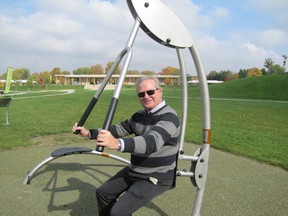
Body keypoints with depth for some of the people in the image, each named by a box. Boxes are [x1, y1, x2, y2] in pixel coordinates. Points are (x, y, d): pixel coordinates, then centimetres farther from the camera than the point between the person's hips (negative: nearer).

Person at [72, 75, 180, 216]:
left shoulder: (169, 117, -22)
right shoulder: (139, 115, 5)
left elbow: (152, 142, -40)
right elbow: (118, 129, 15)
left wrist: (118, 144, -55)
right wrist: (89, 133, 8)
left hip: (157, 177, -8)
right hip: (134, 171, 8)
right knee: (103, 193, 11)